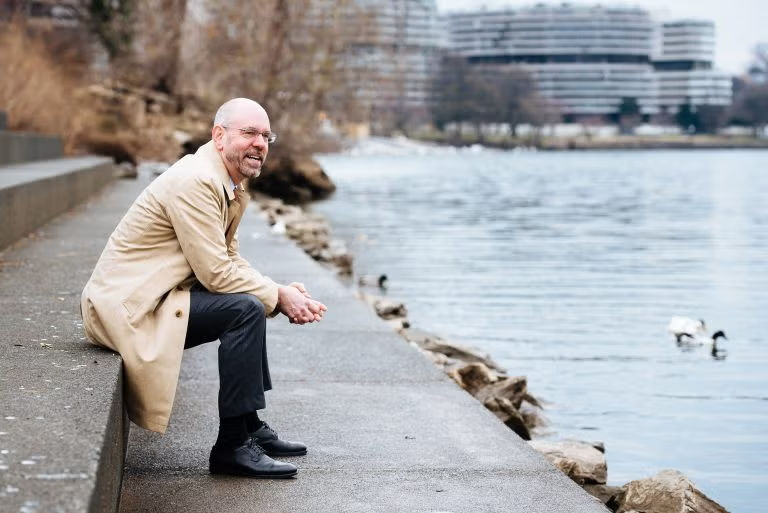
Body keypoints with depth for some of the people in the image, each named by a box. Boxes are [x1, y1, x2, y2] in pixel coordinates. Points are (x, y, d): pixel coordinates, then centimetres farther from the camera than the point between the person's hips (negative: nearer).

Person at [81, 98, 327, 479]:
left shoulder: (230, 187, 12)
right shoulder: (194, 181, -19)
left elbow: (230, 260, 15)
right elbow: (215, 272, -22)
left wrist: (283, 294, 0)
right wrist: (279, 296, -12)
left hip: (150, 298, 11)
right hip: (125, 304, -11)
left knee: (257, 303, 19)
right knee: (246, 308, -21)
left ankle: (251, 427, 22)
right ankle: (232, 446, -15)